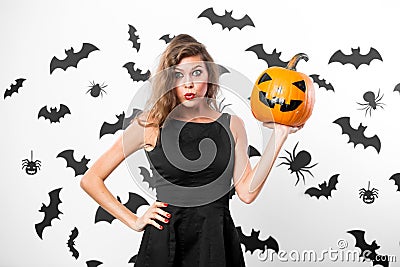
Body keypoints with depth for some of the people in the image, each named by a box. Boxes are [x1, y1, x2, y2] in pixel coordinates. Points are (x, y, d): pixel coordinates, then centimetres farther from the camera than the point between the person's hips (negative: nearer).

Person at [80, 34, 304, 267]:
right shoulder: (151, 125, -5)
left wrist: (279, 135, -6)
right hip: (165, 242, -2)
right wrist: (134, 221, -3)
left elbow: (247, 192, -5)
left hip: (218, 241, 2)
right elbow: (91, 180, 0)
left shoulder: (232, 125, 3)